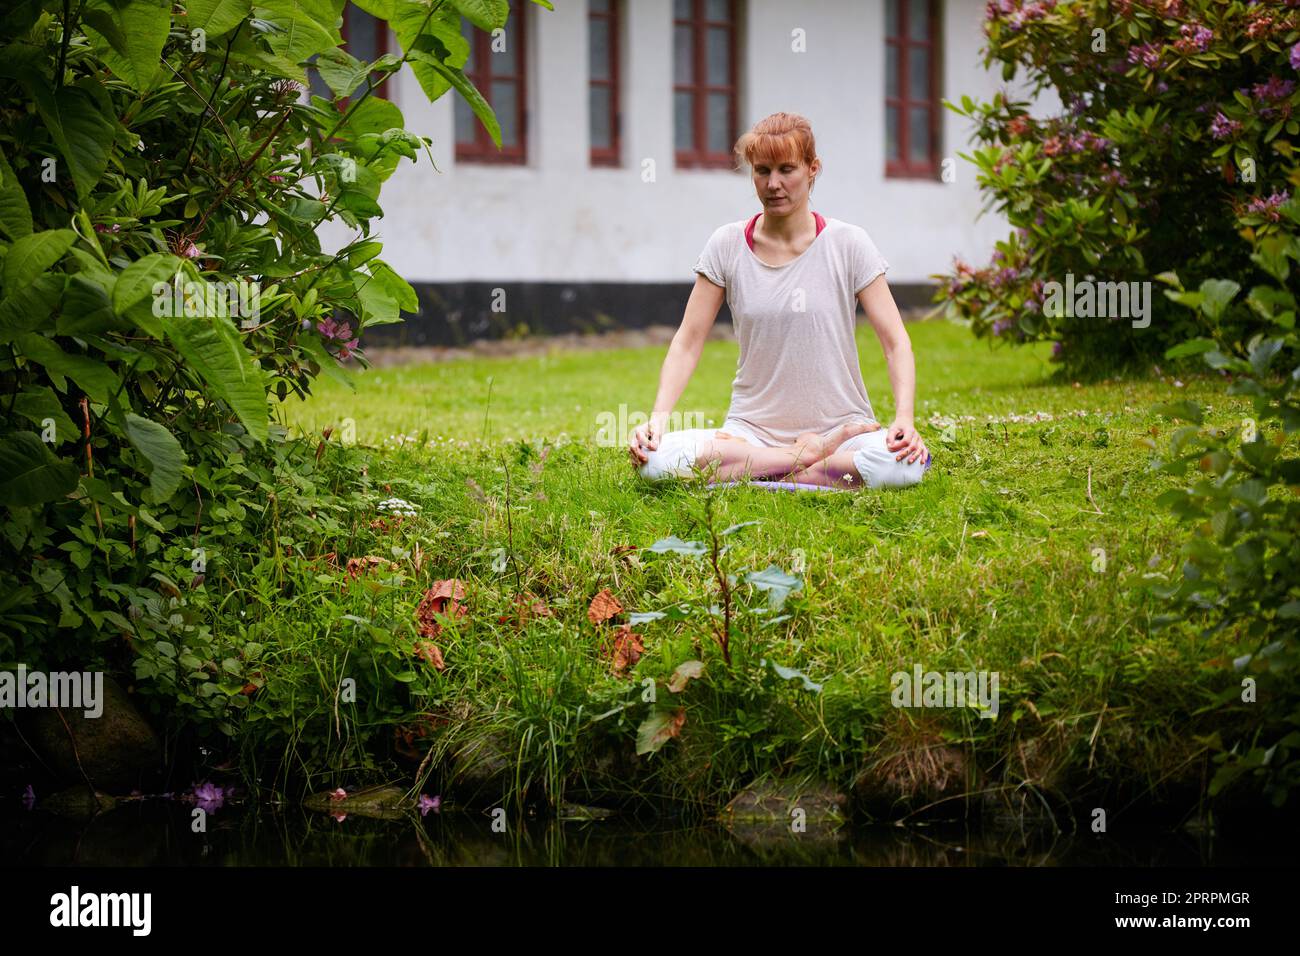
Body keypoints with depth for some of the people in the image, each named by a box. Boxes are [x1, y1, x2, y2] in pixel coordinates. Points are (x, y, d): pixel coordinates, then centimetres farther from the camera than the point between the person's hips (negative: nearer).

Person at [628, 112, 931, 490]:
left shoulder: (848, 244, -1)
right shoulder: (727, 246, 3)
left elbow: (895, 342, -4)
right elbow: (687, 343, 2)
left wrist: (905, 419, -21)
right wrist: (659, 415, -14)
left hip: (839, 426, -1)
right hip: (752, 429, 2)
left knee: (902, 465, -36)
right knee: (655, 460, -29)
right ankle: (810, 458, -14)